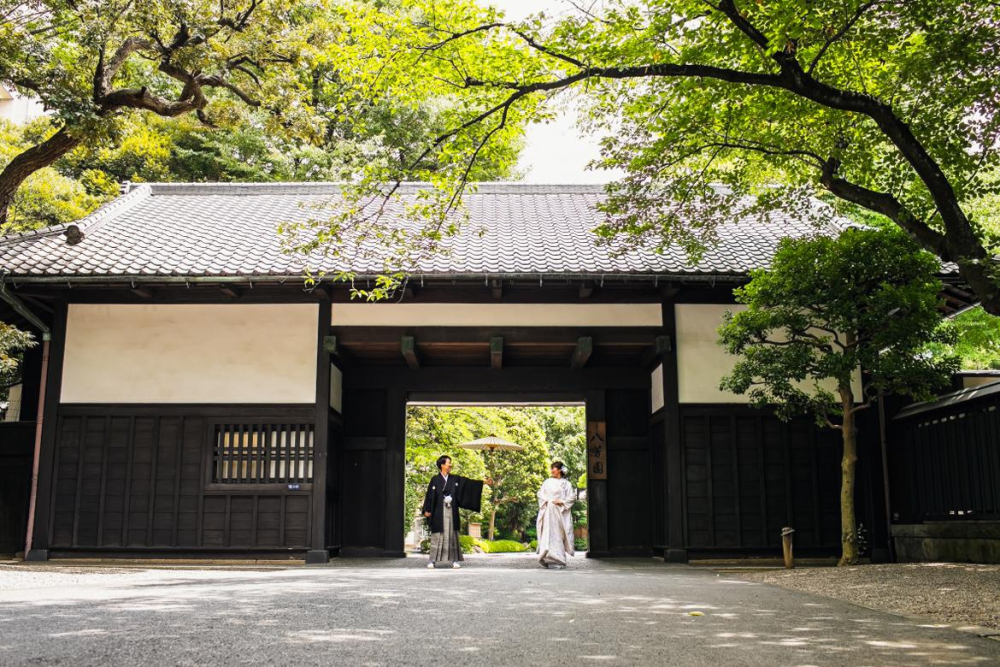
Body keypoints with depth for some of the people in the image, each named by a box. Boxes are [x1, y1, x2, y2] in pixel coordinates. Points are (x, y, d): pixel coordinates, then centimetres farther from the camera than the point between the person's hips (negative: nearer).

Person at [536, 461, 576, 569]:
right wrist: (545, 500, -3)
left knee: (558, 534, -2)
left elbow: (572, 497, -1)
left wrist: (561, 501, -11)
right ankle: (549, 559, -3)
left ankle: (558, 560, 5)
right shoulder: (548, 482, 11)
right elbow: (540, 493, 14)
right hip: (548, 512, 2)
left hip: (559, 512, -2)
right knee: (548, 534, -5)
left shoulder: (565, 483, 3)